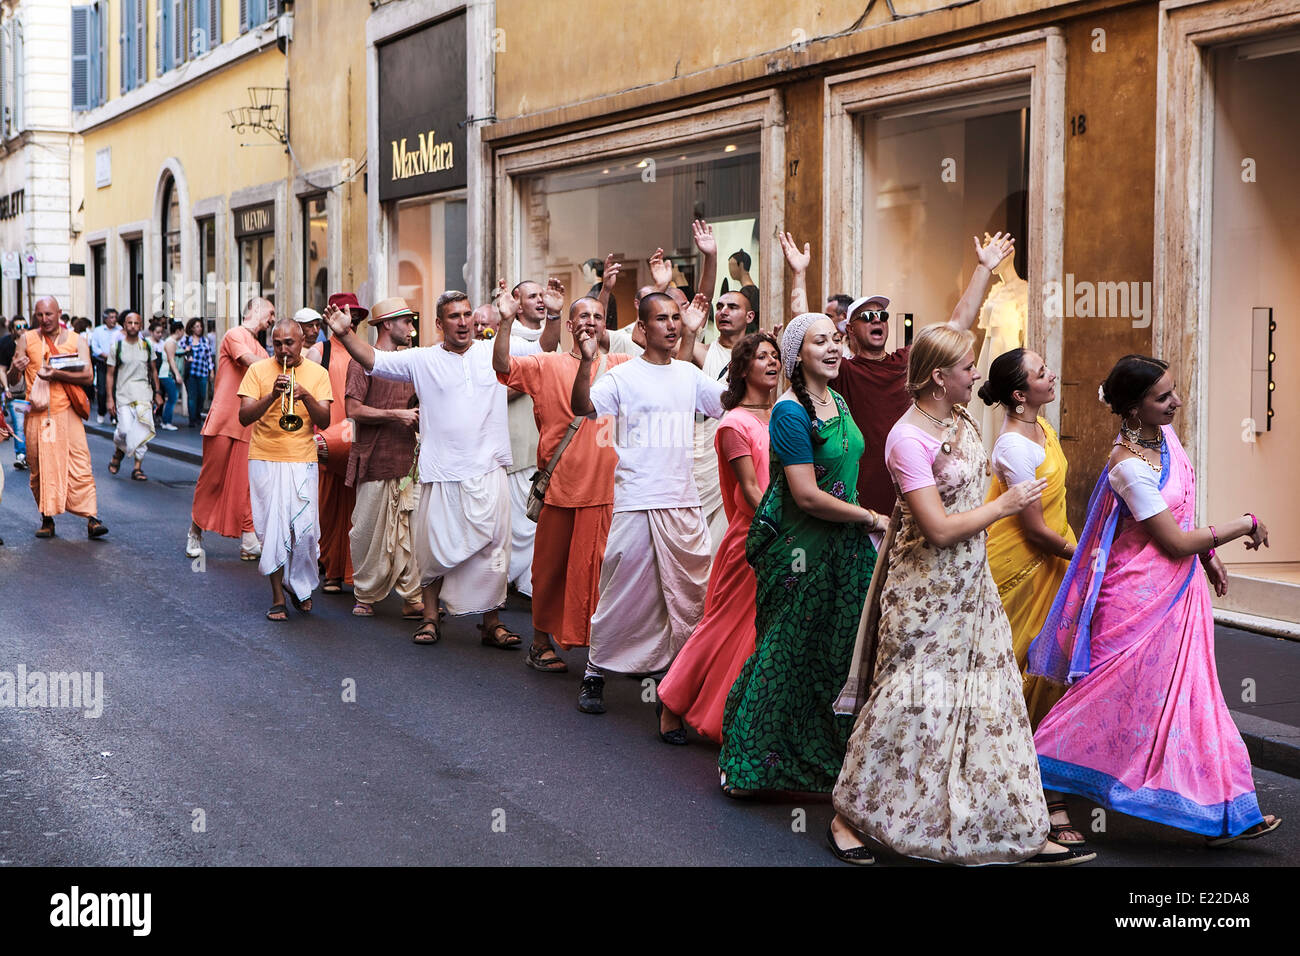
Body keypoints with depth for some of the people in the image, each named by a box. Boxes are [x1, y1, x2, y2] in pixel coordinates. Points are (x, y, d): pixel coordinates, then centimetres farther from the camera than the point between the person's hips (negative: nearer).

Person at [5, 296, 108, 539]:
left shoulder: (75, 340, 6)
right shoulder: (27, 340, 8)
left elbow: (87, 376, -4)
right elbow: (12, 380, 8)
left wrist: (57, 374, -18)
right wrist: (16, 369, -16)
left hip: (67, 411, -1)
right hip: (37, 414, 1)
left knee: (80, 464, -8)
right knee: (40, 467, 4)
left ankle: (91, 518, -10)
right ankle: (47, 519, 14)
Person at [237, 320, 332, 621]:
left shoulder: (317, 373, 6)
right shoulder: (258, 370, 3)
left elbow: (325, 421, -3)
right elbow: (244, 417, -5)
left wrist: (305, 396, -20)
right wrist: (272, 395, -19)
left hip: (302, 460, 0)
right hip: (265, 460, 0)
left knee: (304, 528, -5)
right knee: (272, 528, -3)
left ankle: (300, 586, 20)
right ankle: (278, 598, 7)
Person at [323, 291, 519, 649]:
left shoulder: (494, 353, 5)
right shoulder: (422, 360, 3)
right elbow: (372, 360, -1)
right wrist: (345, 334, -16)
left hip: (488, 471, 1)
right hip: (441, 474, 0)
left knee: (492, 549, 3)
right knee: (435, 550, 6)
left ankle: (491, 622, 14)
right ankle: (429, 617, 22)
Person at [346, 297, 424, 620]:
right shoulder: (364, 361, -3)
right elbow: (353, 410, -13)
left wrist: (419, 418, 8)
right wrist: (396, 415, -15)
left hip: (407, 460, 6)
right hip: (375, 461, -6)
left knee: (410, 532, -1)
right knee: (369, 532, 0)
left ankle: (413, 599, 0)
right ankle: (364, 596, 14)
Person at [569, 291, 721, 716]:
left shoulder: (690, 375, 12)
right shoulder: (623, 376, -5)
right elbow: (583, 407, -18)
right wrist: (586, 361, -33)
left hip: (683, 501, 5)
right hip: (635, 501, -5)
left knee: (688, 593, 9)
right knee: (623, 593, -2)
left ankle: (671, 669, 23)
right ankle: (595, 673, 11)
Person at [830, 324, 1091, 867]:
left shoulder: (959, 420, 4)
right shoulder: (908, 439, -20)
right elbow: (939, 529, -22)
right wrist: (1005, 506, -14)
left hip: (970, 588, 8)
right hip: (926, 594, -8)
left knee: (992, 703, 9)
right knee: (909, 705, -3)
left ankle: (1023, 835, 14)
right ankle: (846, 817, 14)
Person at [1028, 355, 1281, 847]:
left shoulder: (1163, 433, 1)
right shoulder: (1129, 467, -26)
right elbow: (1175, 542, -20)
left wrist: (1206, 554, 15)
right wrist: (1243, 525, -10)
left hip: (1180, 588, 9)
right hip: (1144, 598, -9)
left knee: (1188, 695, 13)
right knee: (1118, 695, 1)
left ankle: (1222, 815, 19)